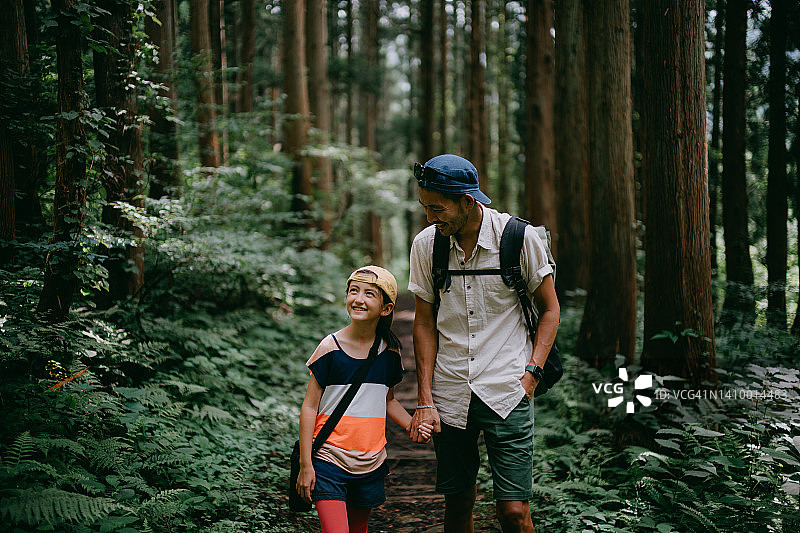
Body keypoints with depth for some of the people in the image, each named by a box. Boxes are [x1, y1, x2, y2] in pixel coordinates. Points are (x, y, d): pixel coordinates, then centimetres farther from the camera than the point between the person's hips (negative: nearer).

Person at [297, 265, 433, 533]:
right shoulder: (330, 347, -8)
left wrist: (412, 425, -2)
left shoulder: (390, 351, 3)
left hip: (370, 463, 4)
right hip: (329, 460, -4)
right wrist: (305, 465, -8)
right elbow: (310, 406, -5)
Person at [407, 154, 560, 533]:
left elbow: (549, 309, 6)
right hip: (449, 397, 3)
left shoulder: (519, 237, -7)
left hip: (506, 393, -2)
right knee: (457, 503, 11)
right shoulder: (425, 244, 0)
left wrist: (532, 372, -7)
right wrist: (425, 400, 1)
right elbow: (424, 323, 7)